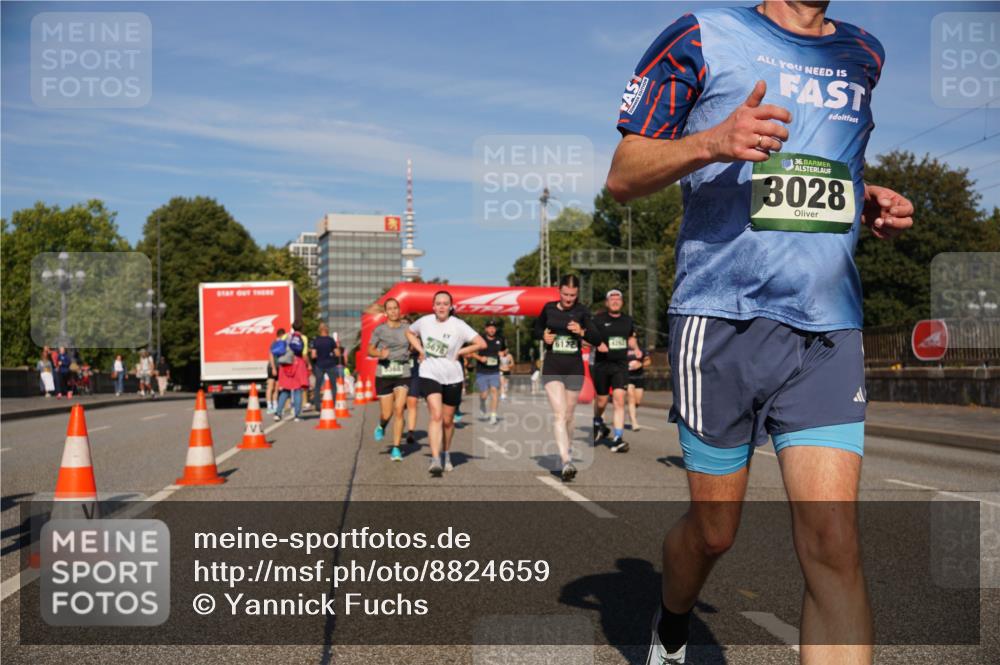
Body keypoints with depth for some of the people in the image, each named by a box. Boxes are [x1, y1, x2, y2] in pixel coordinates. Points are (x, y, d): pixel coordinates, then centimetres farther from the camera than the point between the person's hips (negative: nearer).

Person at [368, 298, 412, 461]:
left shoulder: (406, 330, 6)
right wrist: (379, 353, -17)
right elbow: (369, 350, 4)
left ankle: (396, 449, -4)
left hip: (402, 375, 0)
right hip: (383, 375, 0)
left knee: (399, 409, -12)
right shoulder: (379, 330, 1)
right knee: (386, 414, 3)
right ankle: (381, 426, 41)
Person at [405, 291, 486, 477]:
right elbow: (409, 332, 21)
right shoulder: (424, 322, 0)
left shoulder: (458, 325, -9)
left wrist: (459, 353, -8)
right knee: (436, 415, -17)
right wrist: (420, 350, 6)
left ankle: (446, 455, 35)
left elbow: (482, 343, -11)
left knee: (448, 420, 11)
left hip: (452, 378, 0)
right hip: (430, 375, 0)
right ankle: (435, 460, -21)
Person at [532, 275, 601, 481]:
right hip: (552, 368, -1)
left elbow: (597, 340, -5)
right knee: (559, 414, -14)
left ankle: (564, 454, 32)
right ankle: (567, 462, -22)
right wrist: (543, 335, -3)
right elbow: (537, 329, 19)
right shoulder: (549, 308, 3)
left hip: (574, 369, 1)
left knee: (568, 416, 12)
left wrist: (582, 331, -24)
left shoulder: (582, 312, -1)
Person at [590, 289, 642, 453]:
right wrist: (598, 344, -20)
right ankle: (598, 424, 42)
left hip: (621, 365, 2)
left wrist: (636, 349, 6)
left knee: (619, 399, -12)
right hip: (602, 364, -1)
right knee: (601, 400, 8)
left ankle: (617, 439, -12)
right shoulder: (599, 319, -1)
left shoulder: (628, 320, 10)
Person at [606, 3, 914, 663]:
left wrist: (872, 201, 9)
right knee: (713, 530, 8)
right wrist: (711, 142, -20)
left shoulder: (863, 55, 17)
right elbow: (622, 177, 0)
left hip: (829, 330, 4)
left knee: (834, 545, -7)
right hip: (722, 317, -3)